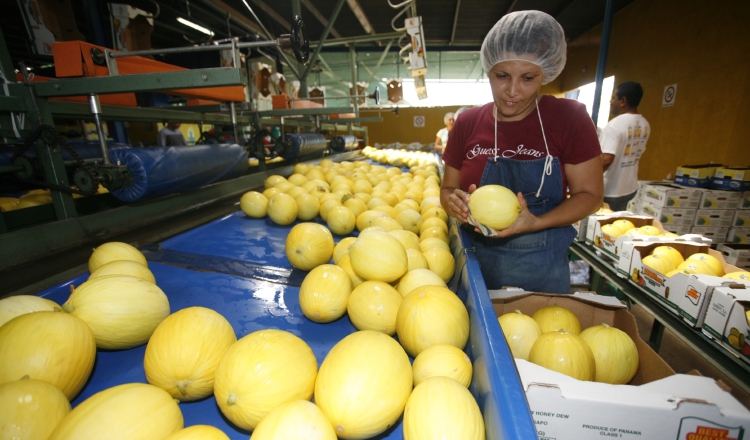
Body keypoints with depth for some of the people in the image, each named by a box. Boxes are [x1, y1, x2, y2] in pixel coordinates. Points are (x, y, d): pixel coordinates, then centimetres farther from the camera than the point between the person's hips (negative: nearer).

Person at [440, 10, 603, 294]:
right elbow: (447, 188, 4)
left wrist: (535, 223, -23)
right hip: (476, 261, 2)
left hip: (542, 267, -1)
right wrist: (454, 202, -20)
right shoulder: (467, 123, -3)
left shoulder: (570, 119, -8)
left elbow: (589, 195, -6)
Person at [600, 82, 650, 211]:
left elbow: (607, 159, -30)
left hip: (609, 191, -8)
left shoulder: (615, 125, -21)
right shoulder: (644, 124, 6)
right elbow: (637, 152, 17)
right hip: (630, 188, 8)